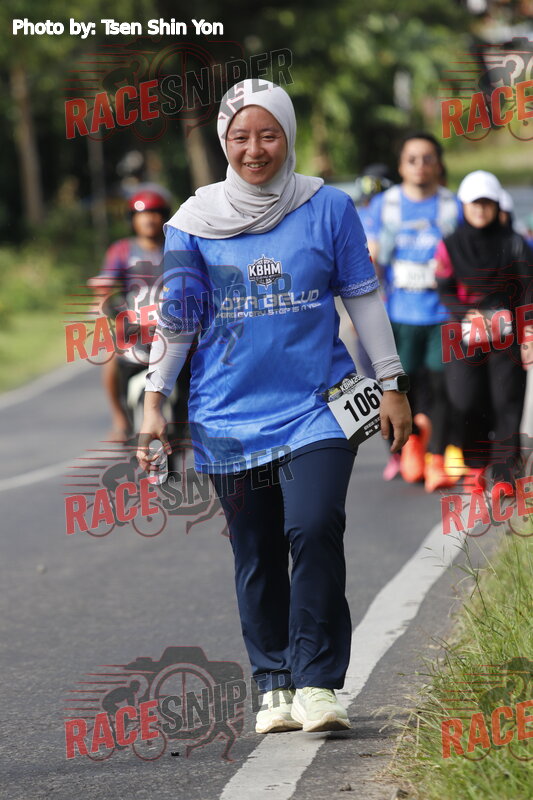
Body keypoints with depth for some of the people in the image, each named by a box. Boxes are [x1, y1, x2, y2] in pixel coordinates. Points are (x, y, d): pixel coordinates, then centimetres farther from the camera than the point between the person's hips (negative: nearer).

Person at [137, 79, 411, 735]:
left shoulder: (327, 208, 2)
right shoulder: (196, 218, 4)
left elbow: (364, 299, 8)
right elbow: (177, 313, 8)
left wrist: (392, 384, 9)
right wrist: (154, 401, 5)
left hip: (315, 404, -2)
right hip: (230, 413, 2)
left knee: (314, 532, -18)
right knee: (256, 556, 6)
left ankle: (319, 683, -10)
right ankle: (274, 687, 16)